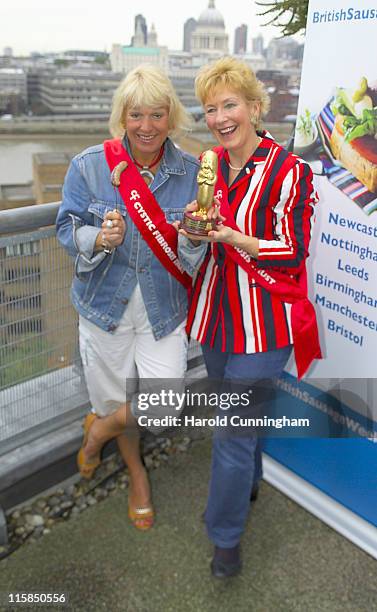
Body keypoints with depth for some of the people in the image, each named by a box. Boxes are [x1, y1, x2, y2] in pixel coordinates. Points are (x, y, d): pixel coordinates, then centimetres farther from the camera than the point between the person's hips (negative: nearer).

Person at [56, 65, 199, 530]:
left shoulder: (190, 171, -5)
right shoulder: (89, 165, -8)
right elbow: (67, 230, -5)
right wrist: (99, 239, -26)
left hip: (163, 309, 1)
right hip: (106, 304, 0)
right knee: (118, 396, 15)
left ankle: (99, 427, 30)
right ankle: (136, 471, 47)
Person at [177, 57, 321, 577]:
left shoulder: (289, 172, -13)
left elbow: (293, 253, -13)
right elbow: (193, 257, 8)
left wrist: (235, 238, -27)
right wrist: (193, 234, -16)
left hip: (263, 322, -6)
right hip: (217, 314, 6)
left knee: (233, 432, 2)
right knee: (238, 415, 24)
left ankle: (226, 536, 26)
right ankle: (247, 485, 51)